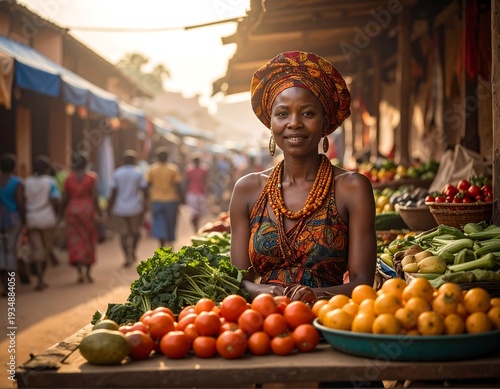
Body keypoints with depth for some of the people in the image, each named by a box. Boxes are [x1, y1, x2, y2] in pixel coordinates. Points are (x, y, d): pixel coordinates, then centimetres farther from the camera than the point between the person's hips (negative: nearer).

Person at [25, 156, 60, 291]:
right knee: (46, 248, 13)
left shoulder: (27, 182, 2)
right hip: (47, 218, -2)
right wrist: (55, 214, 6)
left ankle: (39, 279, -9)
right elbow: (55, 201, -11)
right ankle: (41, 278, 17)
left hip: (30, 219, 2)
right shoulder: (50, 181, -5)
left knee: (36, 249, 3)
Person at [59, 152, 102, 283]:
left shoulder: (69, 177, -1)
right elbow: (94, 196, -9)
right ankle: (88, 271, 17)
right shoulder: (92, 176, -4)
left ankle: (79, 271, -8)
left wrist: (61, 212, 11)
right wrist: (98, 211, 0)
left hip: (72, 210, 1)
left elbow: (65, 197, 0)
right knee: (89, 240, 12)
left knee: (75, 240, 4)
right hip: (88, 208, 0)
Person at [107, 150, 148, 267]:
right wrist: (145, 205, 6)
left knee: (123, 234, 5)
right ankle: (133, 252, 16)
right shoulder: (139, 173, -2)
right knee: (135, 231, 20)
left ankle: (128, 258, -2)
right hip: (135, 208, 0)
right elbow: (144, 191, -5)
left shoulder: (116, 173, 0)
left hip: (119, 209, 1)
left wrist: (109, 208, 4)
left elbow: (113, 193, -2)